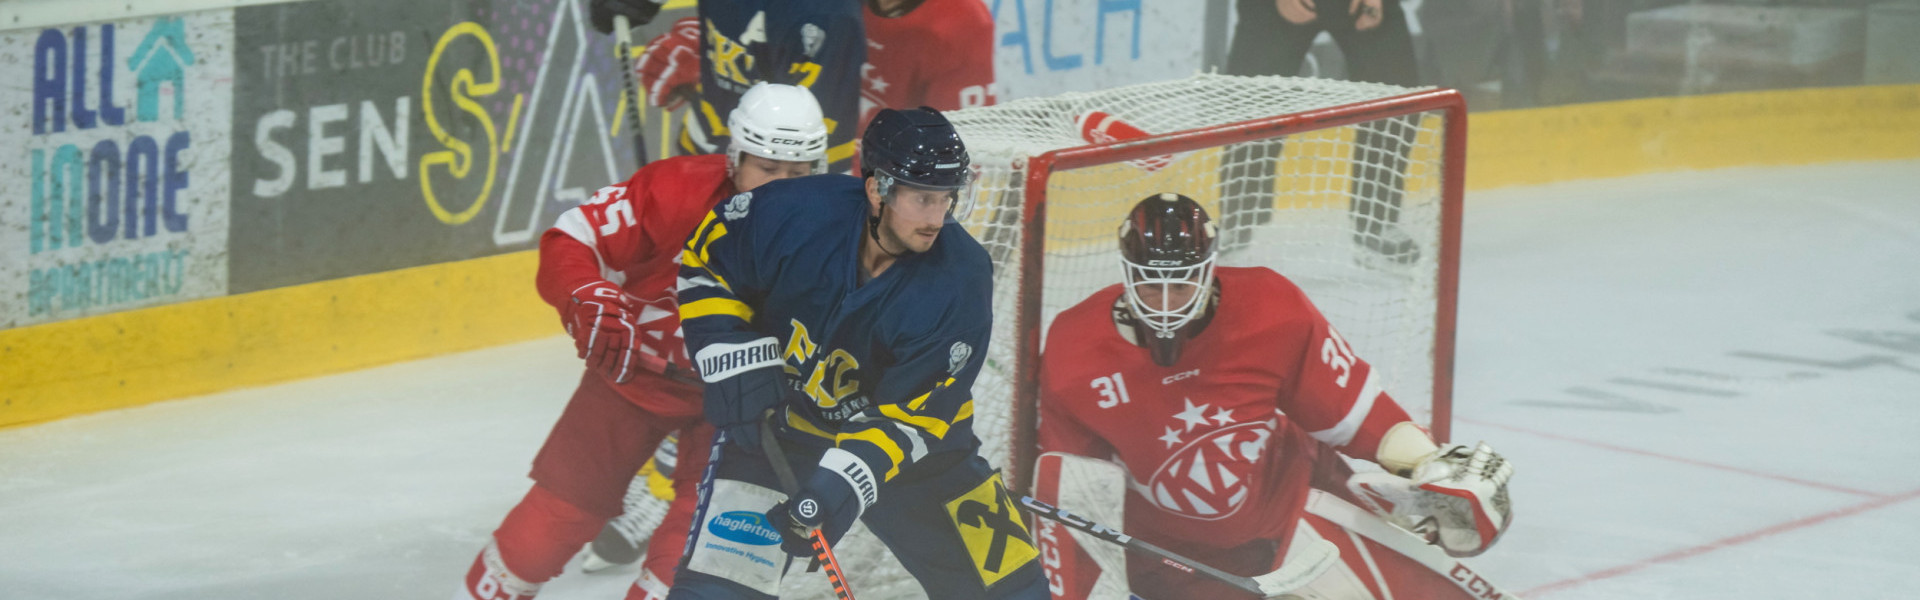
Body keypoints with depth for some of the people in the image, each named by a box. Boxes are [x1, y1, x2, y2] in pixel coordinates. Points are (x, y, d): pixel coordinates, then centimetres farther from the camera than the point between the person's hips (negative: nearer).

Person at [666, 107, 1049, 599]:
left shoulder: (959, 283, -24)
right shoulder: (792, 215, -24)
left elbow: (910, 416, -24)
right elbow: (703, 262, -5)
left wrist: (846, 481, -38)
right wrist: (738, 363, -16)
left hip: (907, 440, 1)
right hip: (776, 419, -1)